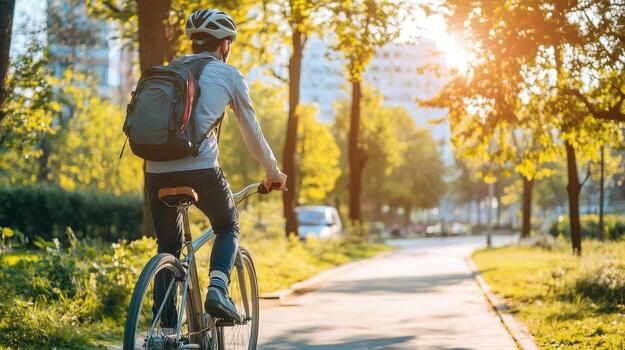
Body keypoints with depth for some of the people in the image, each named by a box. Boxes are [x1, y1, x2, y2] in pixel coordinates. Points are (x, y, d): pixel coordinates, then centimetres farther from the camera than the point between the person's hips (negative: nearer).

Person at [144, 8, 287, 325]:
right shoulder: (229, 75, 11)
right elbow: (252, 133, 16)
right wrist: (273, 172, 30)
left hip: (157, 171, 4)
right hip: (200, 168, -3)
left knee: (167, 248, 18)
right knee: (228, 227, 23)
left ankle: (167, 330, 14)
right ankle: (217, 289, -2)